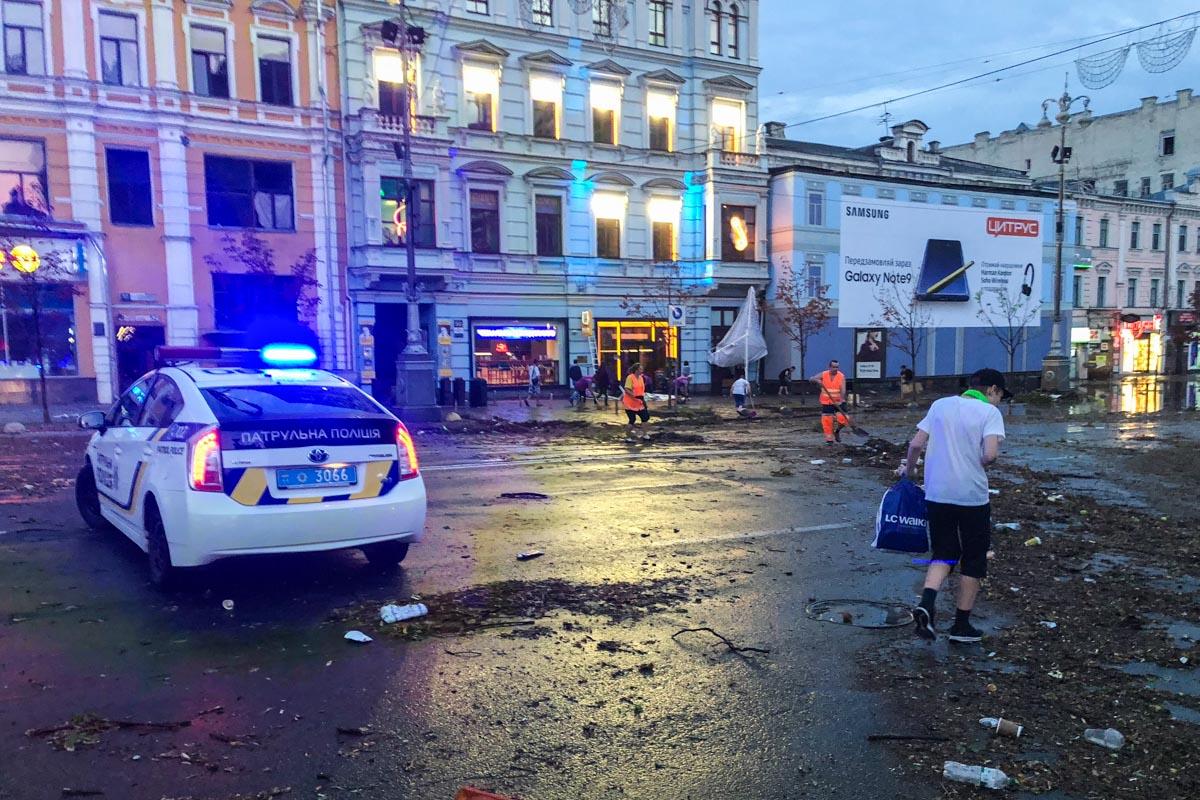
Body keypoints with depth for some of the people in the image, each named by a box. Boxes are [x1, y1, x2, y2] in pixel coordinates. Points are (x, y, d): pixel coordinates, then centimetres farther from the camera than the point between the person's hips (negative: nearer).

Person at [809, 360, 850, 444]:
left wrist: (841, 401, -32)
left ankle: (837, 431, 21)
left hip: (839, 402, -1)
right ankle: (829, 439, 12)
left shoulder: (841, 376, -7)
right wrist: (816, 380, -28)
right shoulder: (823, 375, -1)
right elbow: (811, 379, -4)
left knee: (842, 418, -10)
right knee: (827, 421, -2)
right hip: (826, 402, 1)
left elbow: (843, 390, -17)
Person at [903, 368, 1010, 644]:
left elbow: (916, 444, 3)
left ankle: (926, 604, -8)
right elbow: (990, 454, -19)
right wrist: (979, 466, 2)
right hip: (973, 497, -4)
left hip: (937, 495, 4)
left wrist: (909, 470, 19)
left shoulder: (940, 405, 7)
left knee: (943, 554, 16)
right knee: (973, 560, 13)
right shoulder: (989, 412, -6)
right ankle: (962, 625, 19)